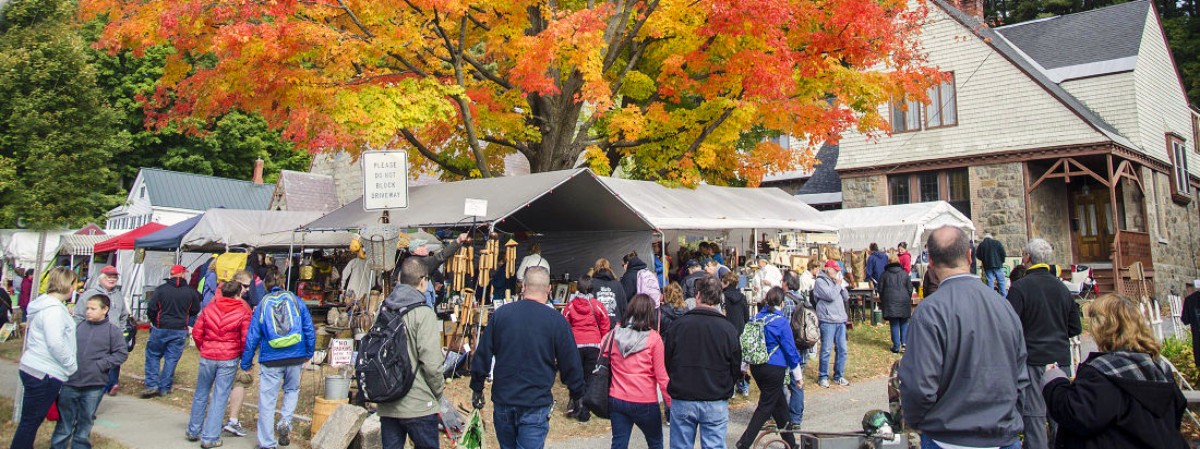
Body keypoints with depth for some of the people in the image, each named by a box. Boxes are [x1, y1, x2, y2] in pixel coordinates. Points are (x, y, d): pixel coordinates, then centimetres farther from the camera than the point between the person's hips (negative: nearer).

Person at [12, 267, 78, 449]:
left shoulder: (48, 305, 14)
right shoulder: (53, 309, -17)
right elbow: (55, 344, -22)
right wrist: (72, 366, -13)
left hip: (35, 371, 10)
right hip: (43, 374, -10)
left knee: (31, 421, 16)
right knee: (30, 422, -1)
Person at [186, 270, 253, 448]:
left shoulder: (209, 308, 2)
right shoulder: (244, 312, -7)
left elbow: (196, 333, 5)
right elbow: (246, 339, -8)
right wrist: (243, 357, 9)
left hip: (207, 358, 3)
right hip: (229, 360, -3)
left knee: (201, 394, 18)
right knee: (219, 398, 3)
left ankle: (193, 431, 31)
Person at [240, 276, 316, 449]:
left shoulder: (261, 305, 4)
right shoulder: (295, 300, 5)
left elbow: (252, 336, 3)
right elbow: (309, 329, 3)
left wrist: (246, 362, 11)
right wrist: (309, 353, 14)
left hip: (270, 359, -1)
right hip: (295, 357, 1)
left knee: (267, 400, 6)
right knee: (292, 390, 23)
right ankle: (285, 421, -1)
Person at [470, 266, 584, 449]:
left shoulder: (501, 313, 0)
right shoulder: (557, 321, -9)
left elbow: (482, 355, 3)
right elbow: (571, 364, -4)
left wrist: (477, 388, 15)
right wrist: (576, 395, 12)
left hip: (502, 401, 4)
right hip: (535, 405, -4)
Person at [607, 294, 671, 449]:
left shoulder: (614, 334, 0)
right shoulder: (653, 338, -10)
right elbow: (662, 376, -10)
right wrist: (670, 403, -2)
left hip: (617, 400, 3)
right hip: (645, 402, -3)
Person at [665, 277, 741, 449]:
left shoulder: (679, 324, -7)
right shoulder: (728, 329, -7)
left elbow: (667, 362, 2)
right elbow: (736, 370, 1)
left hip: (682, 401, 1)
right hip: (716, 403, 0)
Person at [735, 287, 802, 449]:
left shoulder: (756, 318, 4)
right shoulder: (781, 321, -14)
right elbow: (790, 349, -8)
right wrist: (797, 374, 2)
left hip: (756, 367, 7)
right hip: (774, 369, -7)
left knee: (780, 404, 19)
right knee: (765, 407, 2)